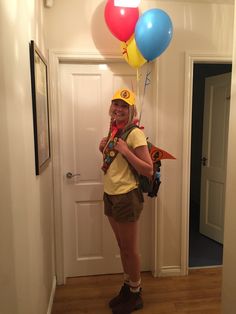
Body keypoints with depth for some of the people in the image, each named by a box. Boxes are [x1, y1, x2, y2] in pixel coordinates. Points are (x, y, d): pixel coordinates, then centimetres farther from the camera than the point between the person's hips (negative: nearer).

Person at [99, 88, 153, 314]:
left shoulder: (135, 133, -14)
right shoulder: (113, 130, 9)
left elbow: (148, 170, -17)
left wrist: (125, 150, -25)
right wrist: (105, 149, 1)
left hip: (127, 197, -8)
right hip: (110, 195, 8)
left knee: (130, 248, 9)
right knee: (122, 246, 20)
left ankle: (135, 295, 30)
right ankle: (127, 287, 40)